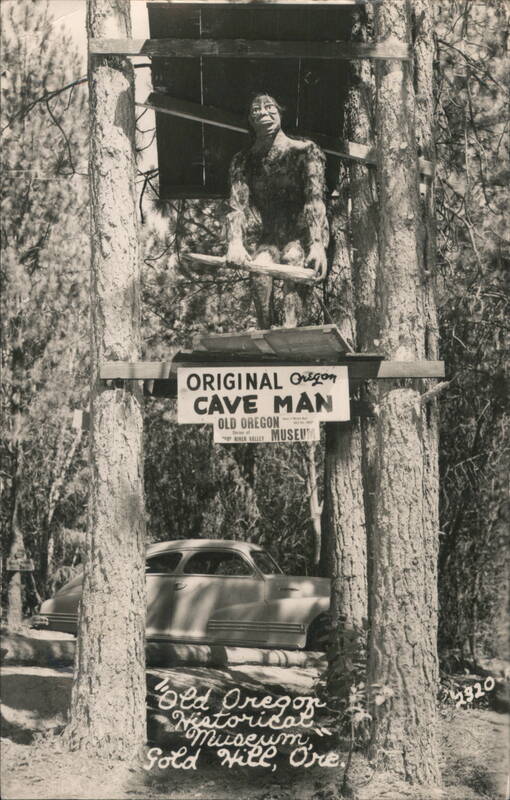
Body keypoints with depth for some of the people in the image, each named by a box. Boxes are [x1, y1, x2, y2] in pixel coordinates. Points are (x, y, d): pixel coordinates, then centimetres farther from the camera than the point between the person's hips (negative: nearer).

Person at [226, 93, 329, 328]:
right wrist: (235, 242, -28)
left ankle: (291, 328, -46)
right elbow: (237, 205, -7)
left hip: (301, 236, -2)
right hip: (266, 238, 2)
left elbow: (315, 201, -14)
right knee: (260, 265, -31)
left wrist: (318, 245, -29)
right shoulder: (242, 161, 5)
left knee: (293, 257, -35)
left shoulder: (304, 150, -3)